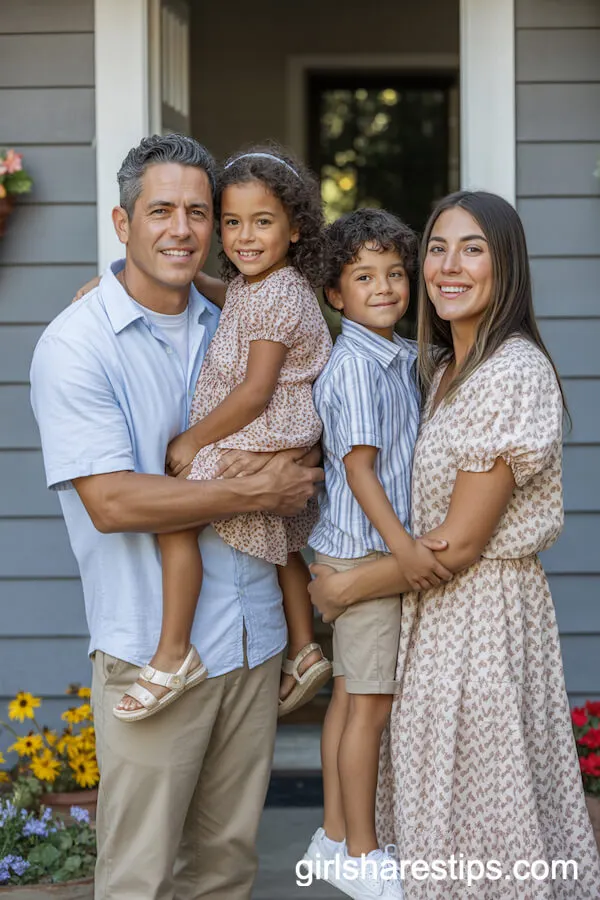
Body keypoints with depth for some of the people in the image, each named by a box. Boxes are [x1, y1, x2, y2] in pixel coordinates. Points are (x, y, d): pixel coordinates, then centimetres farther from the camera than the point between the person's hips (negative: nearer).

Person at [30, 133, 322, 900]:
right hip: (151, 649, -6)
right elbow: (111, 502, -19)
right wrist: (252, 493, -14)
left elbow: (291, 430, 24)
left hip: (251, 636, 6)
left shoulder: (224, 332, 11)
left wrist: (287, 467, 3)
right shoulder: (76, 344, -10)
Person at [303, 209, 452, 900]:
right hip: (363, 550, -9)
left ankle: (335, 836, 27)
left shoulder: (403, 357, 11)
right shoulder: (355, 364, -17)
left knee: (352, 696, 16)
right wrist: (401, 546, -28)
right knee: (371, 703, -1)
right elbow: (358, 463, -22)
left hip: (386, 546, 9)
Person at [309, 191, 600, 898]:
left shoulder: (512, 371, -19)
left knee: (478, 828, 3)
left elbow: (460, 542, -20)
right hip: (438, 607, 9)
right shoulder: (448, 367, 10)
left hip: (482, 613, -9)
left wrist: (346, 588, -10)